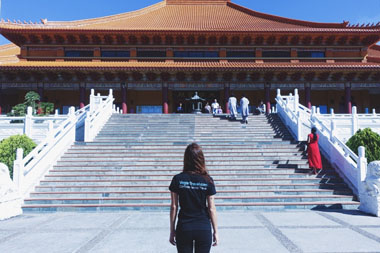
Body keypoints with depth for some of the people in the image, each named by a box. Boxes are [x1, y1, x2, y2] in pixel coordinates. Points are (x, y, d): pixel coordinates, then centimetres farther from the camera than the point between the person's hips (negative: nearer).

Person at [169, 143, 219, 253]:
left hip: (183, 228, 0)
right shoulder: (208, 181, -8)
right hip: (204, 229, 0)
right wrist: (215, 231, 6)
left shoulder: (177, 179, -7)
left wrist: (172, 230, 7)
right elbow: (211, 209, -5)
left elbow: (173, 207, -3)